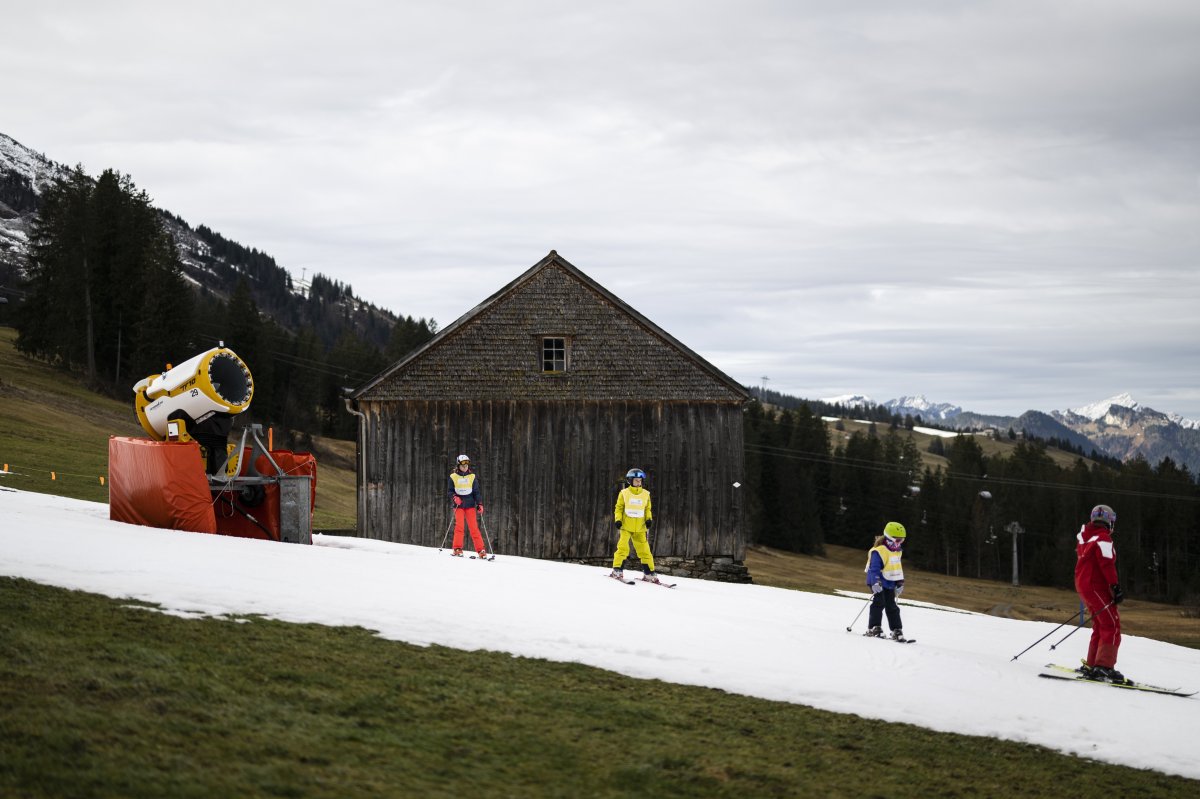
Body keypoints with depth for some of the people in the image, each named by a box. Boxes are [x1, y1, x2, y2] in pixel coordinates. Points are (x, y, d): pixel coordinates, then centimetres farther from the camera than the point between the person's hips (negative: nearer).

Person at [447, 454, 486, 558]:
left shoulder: (472, 477, 8)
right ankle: (457, 549, -8)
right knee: (459, 526, -14)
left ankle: (481, 550, -8)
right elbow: (450, 492, 8)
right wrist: (454, 498, -13)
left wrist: (479, 504, -1)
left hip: (470, 505, 0)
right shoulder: (453, 477, 6)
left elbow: (476, 492, 10)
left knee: (474, 527, -7)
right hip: (458, 505, 0)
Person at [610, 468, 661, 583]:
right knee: (623, 548, -16)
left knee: (644, 550, 2)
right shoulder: (624, 493, 2)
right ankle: (617, 570, -10)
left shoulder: (645, 494, 8)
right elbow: (619, 508, 7)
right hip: (626, 526, -2)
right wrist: (618, 519, -7)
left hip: (640, 528, 2)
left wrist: (649, 519, 1)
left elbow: (647, 509, 18)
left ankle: (649, 573, 10)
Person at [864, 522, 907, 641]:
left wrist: (900, 583, 17)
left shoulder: (897, 551, 9)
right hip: (877, 583, -7)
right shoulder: (878, 551, -19)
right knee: (879, 603, -17)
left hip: (890, 583, 7)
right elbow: (874, 568, -24)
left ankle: (897, 630, 8)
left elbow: (897, 568, 19)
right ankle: (874, 628, -15)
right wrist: (876, 582, -34)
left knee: (892, 607, 7)